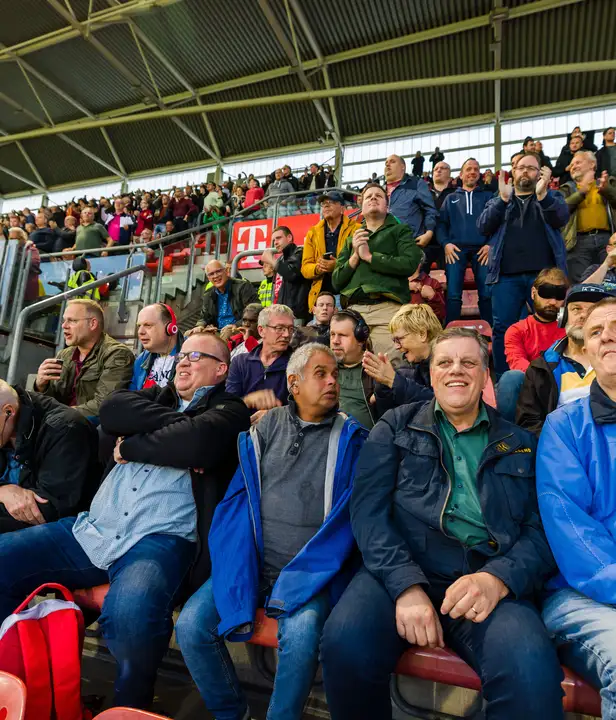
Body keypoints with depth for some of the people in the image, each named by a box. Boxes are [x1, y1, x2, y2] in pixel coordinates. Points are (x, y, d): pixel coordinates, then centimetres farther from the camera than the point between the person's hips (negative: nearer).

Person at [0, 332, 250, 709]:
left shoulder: (228, 409, 3)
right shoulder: (158, 396, 21)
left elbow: (197, 442, -19)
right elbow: (112, 409, 0)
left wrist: (130, 446, -6)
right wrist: (178, 424, -9)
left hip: (161, 539, -6)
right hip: (93, 529, 7)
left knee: (130, 613, -33)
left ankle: (131, 706, 1)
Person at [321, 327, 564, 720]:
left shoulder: (520, 444, 16)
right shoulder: (395, 427, 11)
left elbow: (541, 529, 7)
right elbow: (368, 510, 1)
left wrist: (498, 579, -13)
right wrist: (406, 585, -14)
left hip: (489, 579, 0)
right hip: (399, 569, 1)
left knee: (531, 670, -32)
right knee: (345, 643, -27)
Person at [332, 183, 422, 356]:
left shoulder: (400, 230, 14)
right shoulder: (352, 239, 24)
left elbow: (410, 264, -6)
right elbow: (336, 282, 15)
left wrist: (369, 256, -2)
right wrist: (355, 256, 0)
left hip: (387, 308, -3)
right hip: (354, 309, 3)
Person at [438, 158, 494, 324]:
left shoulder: (488, 196, 20)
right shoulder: (451, 198, 23)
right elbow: (441, 223, 12)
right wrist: (445, 243, -6)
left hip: (482, 249, 0)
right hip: (456, 248, 0)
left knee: (486, 293, -8)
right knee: (453, 294, -11)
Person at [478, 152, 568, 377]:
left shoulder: (552, 197, 16)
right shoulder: (498, 201, 18)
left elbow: (560, 218, -6)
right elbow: (483, 227, 0)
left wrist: (542, 193, -18)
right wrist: (503, 199, -10)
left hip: (543, 275, 0)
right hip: (506, 276, 1)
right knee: (502, 329, -1)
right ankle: (502, 379, 9)